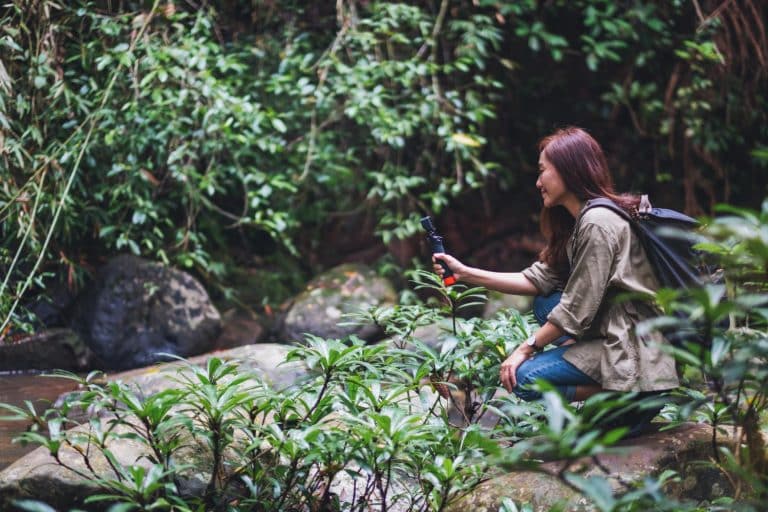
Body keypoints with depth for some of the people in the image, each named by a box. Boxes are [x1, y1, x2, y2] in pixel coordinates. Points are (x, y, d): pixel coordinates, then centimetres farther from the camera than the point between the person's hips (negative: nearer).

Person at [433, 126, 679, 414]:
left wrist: (526, 348, -8)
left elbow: (577, 310, -18)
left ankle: (624, 395, -7)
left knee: (523, 378, -12)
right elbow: (538, 279, 8)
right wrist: (464, 273, 5)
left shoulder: (597, 224, -18)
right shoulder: (576, 221, 12)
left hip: (633, 347, -10)